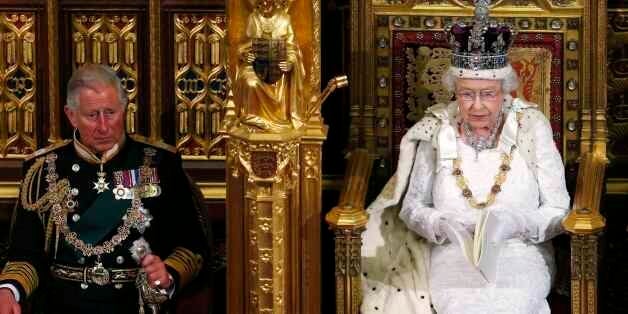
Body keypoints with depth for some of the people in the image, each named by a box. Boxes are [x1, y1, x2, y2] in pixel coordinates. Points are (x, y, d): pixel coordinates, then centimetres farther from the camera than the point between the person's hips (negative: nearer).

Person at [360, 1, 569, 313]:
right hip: (452, 263, 0)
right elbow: (411, 206, 8)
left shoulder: (531, 127, 0)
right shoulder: (437, 130, 3)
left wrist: (515, 224, -20)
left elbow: (558, 210, 0)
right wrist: (442, 225, -13)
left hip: (518, 264, 0)